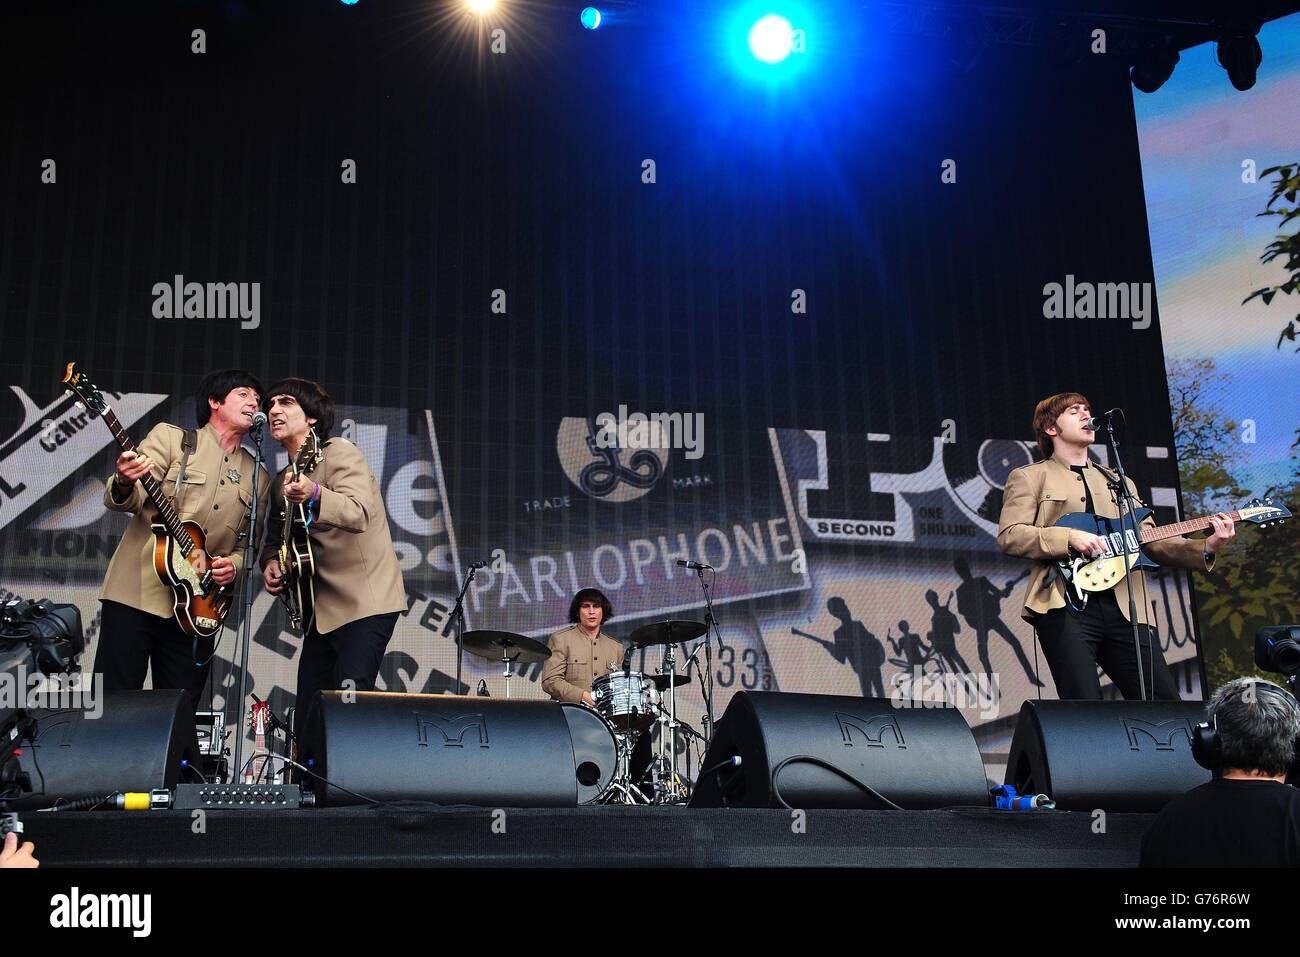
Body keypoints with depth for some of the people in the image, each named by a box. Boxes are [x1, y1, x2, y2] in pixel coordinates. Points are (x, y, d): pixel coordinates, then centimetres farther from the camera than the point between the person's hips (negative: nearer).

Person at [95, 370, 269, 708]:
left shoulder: (258, 478, 15)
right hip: (136, 594, -4)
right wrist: (124, 485, -30)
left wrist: (234, 565, -5)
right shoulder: (170, 437, 3)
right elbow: (125, 501, -7)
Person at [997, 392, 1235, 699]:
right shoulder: (1029, 477, 12)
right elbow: (1008, 536, -2)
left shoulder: (1119, 483, 28)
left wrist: (1206, 548, 2)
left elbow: (1152, 541, 19)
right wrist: (1070, 538, -14)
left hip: (1124, 607, 5)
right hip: (1066, 605, -5)